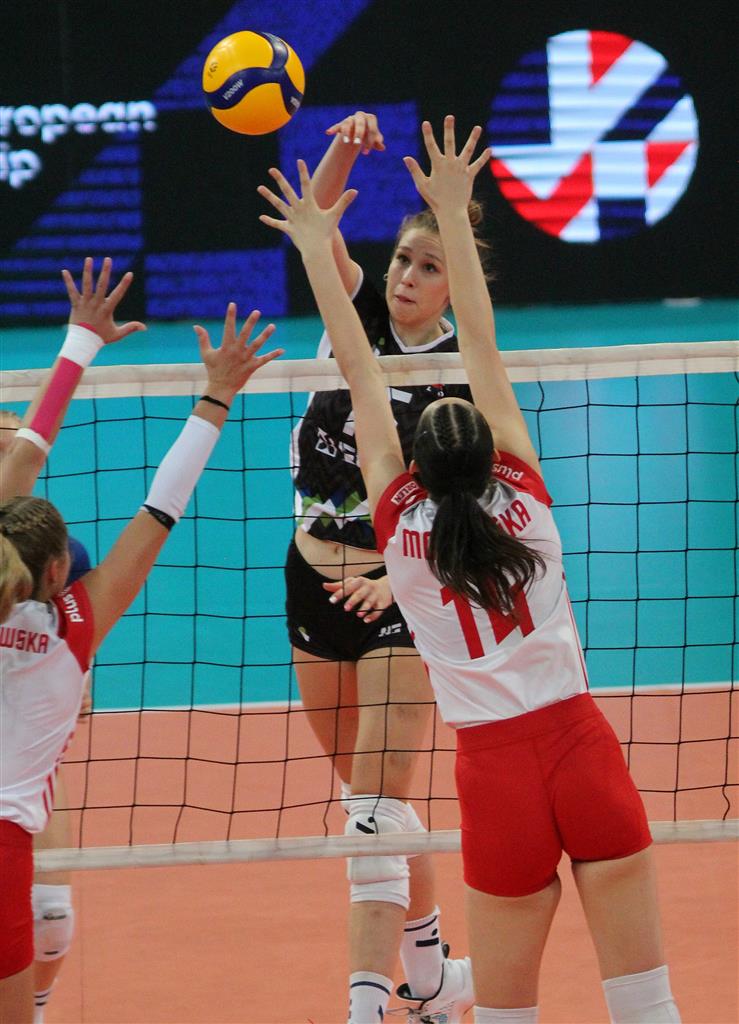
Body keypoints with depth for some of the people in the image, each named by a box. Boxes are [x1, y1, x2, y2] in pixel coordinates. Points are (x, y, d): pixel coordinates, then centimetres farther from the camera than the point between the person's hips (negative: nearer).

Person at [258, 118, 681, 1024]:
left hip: (497, 769, -1)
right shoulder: (524, 495, 5)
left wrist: (317, 244, 18)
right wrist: (452, 215, 16)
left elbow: (359, 373, 11)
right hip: (583, 744, 1)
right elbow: (481, 348, 12)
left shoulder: (399, 521, 3)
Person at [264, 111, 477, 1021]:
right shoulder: (361, 314, 0)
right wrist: (344, 149, -35)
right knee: (353, 782, 16)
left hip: (395, 593, -6)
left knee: (378, 804, -13)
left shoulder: (461, 375, -11)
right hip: (313, 575, 6)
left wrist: (402, 578, -29)